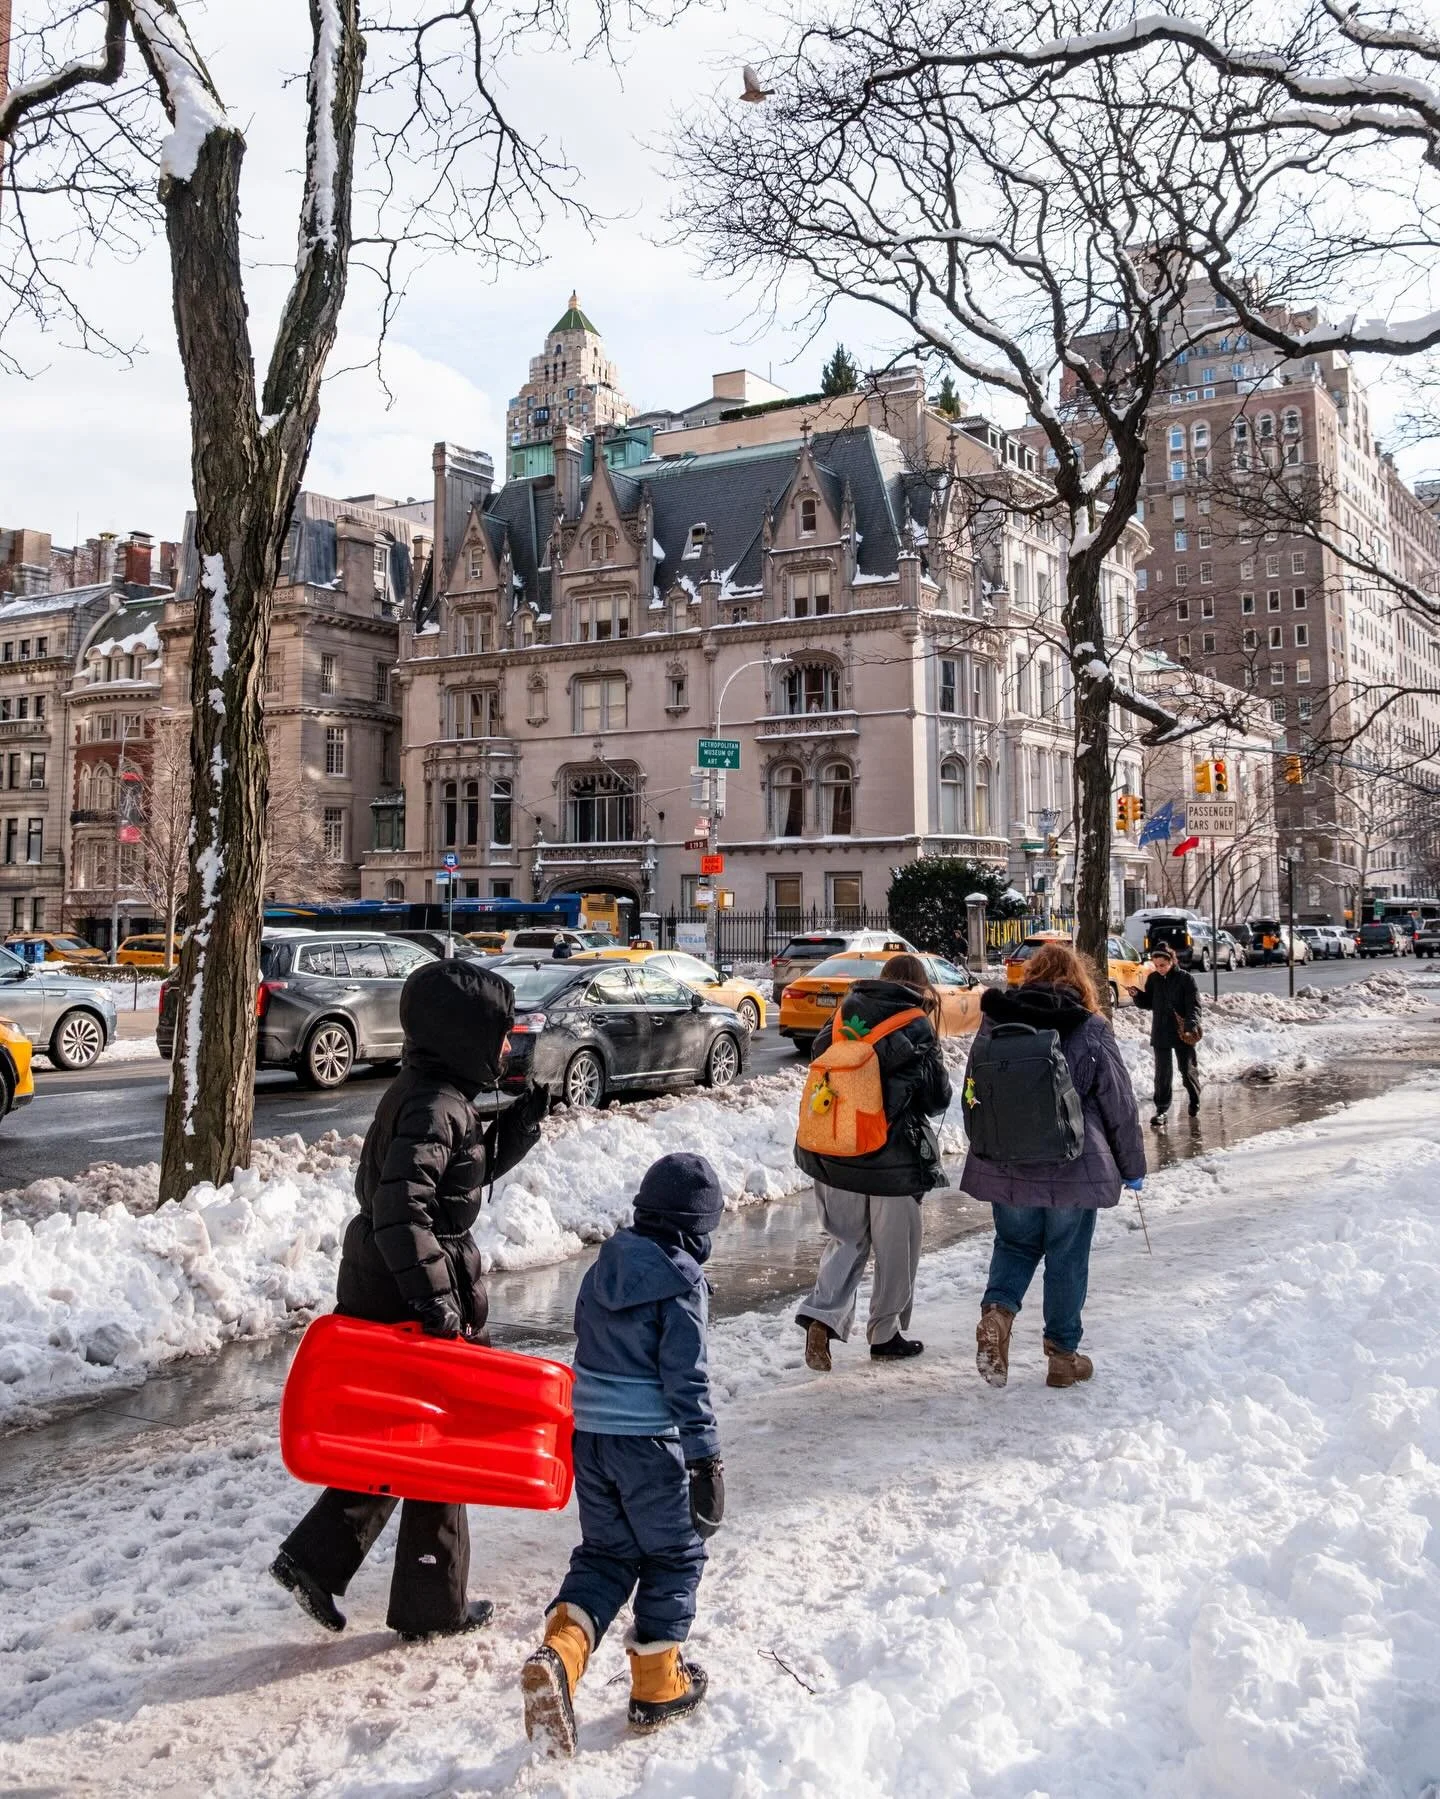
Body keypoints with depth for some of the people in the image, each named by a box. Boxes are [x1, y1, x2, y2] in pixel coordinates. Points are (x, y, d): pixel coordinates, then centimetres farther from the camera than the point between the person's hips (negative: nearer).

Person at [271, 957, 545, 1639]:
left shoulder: (430, 1095, 10)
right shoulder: (433, 1107, -21)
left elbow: (459, 1175, 19)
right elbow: (402, 1207, -31)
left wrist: (513, 1131, 8)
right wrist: (436, 1302, -31)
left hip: (377, 1293, 9)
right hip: (408, 1299, -9)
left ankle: (312, 1559, 21)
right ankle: (434, 1607, 21)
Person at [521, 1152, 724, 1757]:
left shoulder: (605, 1266, 8)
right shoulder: (683, 1282, -13)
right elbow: (686, 1379, -16)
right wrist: (706, 1458, -12)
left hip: (586, 1433, 6)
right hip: (649, 1441, -6)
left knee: (605, 1552, 17)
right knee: (674, 1555, 13)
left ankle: (558, 1654, -4)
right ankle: (657, 1686, 22)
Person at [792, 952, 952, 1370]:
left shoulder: (844, 1013, 5)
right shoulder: (917, 1026, -8)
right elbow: (938, 1097, -4)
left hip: (834, 1153, 4)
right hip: (893, 1158, -4)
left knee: (846, 1240, 15)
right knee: (895, 1249, 12)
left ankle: (822, 1315, -5)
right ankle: (885, 1335, 22)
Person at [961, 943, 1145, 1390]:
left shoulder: (993, 1024, 1)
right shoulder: (1089, 1031, -8)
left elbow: (972, 1095, 12)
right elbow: (1120, 1106, -2)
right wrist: (1133, 1167, 11)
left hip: (1005, 1168, 3)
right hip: (1074, 1170, -2)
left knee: (1014, 1244, 19)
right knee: (1067, 1260, 10)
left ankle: (997, 1309, -6)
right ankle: (1063, 1355, 19)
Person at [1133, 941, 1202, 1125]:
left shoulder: (1186, 979, -9)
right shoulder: (1153, 979, 3)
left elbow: (1194, 1005, -13)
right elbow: (1148, 1003, 11)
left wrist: (1192, 1023, -28)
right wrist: (1137, 996, -10)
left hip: (1183, 1033, -3)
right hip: (1160, 1033, 3)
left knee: (1188, 1069, 12)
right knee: (1162, 1072, 0)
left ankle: (1194, 1098, 36)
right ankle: (1161, 1108, 5)